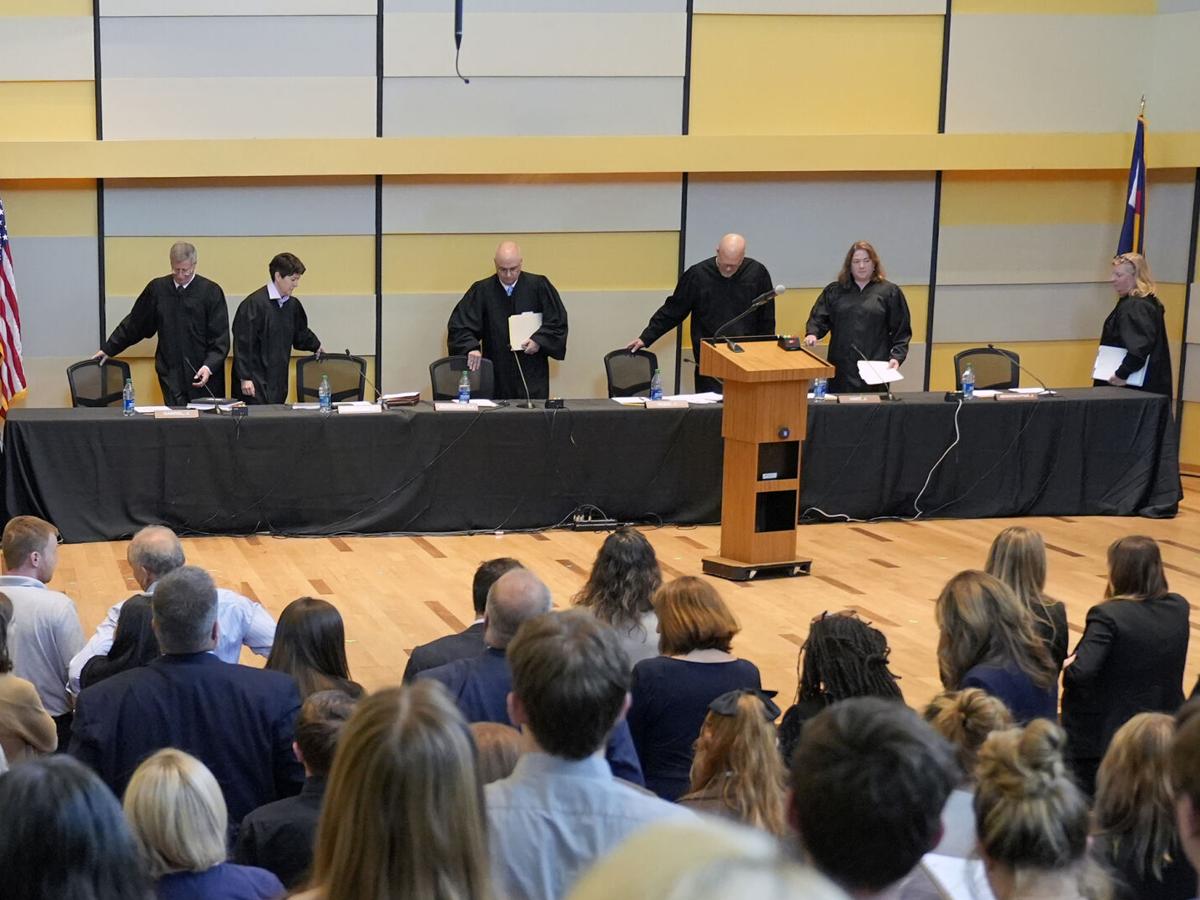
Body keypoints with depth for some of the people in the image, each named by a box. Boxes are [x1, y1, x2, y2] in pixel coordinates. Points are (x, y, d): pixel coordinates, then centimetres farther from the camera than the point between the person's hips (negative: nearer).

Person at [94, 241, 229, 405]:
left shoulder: (211, 292, -3)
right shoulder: (157, 289, 4)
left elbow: (220, 337, -4)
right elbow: (134, 324, 15)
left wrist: (209, 366, -18)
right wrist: (108, 349, 18)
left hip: (204, 378, -1)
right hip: (171, 374, 1)